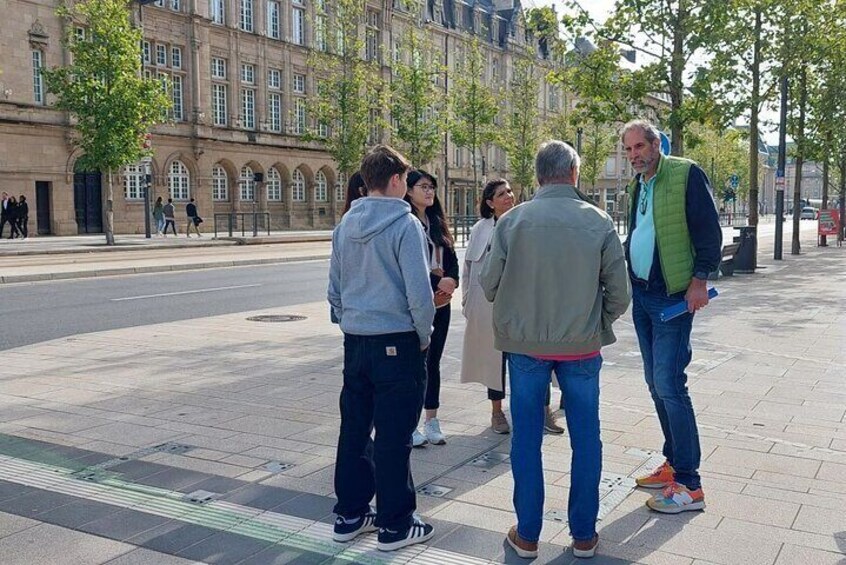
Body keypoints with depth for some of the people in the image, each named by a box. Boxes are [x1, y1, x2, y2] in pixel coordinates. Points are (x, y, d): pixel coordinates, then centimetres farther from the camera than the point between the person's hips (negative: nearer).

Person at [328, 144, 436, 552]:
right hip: (396, 342, -6)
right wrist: (424, 336, -2)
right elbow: (419, 292, -16)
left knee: (354, 429, 14)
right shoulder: (404, 224, -13)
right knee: (393, 437, 2)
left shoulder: (345, 224, 7)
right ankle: (395, 525, 13)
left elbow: (334, 288, 14)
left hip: (355, 342, 7)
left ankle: (350, 514, 26)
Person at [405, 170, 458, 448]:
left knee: (433, 362, 11)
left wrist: (452, 282, -6)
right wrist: (436, 283, -18)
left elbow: (451, 257, 13)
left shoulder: (437, 222, 13)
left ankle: (432, 421, 20)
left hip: (441, 300, 6)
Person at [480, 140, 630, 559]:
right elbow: (619, 293, -3)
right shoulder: (598, 222, -6)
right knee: (586, 440, 13)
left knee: (526, 440, 11)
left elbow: (489, 284, -2)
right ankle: (583, 536, 22)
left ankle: (527, 535, 20)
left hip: (524, 342, 0)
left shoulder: (511, 221, -8)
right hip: (582, 345, 0)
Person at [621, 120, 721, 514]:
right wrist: (621, 271, 13)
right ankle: (674, 464, 25)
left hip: (673, 296, -8)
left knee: (669, 385, -11)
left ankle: (689, 486, -3)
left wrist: (699, 281, -18)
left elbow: (709, 232, -12)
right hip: (641, 295, 8)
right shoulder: (637, 185, 15)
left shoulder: (686, 175, -9)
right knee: (656, 385, 12)